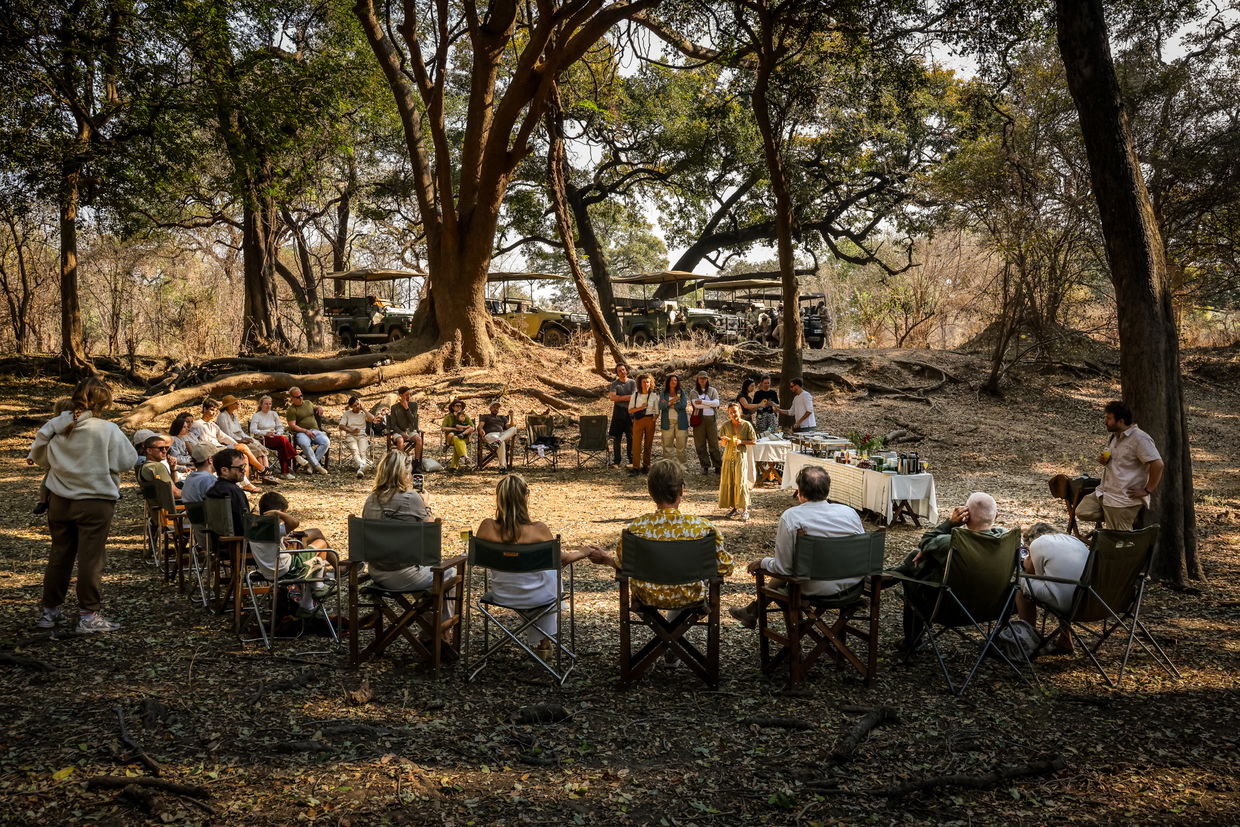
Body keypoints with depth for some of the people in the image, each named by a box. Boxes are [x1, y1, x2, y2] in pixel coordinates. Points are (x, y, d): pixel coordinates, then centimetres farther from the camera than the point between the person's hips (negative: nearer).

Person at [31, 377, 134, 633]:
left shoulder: (55, 428, -1)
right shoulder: (107, 430, -15)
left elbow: (39, 458, 13)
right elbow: (126, 461, -9)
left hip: (59, 501, 5)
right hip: (95, 501, -5)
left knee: (59, 555, 16)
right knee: (91, 559, 1)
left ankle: (50, 612, 25)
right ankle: (88, 615, 5)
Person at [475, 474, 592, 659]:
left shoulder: (487, 527, -20)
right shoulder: (538, 530, -26)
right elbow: (562, 559, -9)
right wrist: (585, 553, 10)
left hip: (501, 596, 3)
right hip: (534, 597, -3)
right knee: (552, 570, 31)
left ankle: (536, 641, 48)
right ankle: (544, 643, 45)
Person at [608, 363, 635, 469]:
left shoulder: (632, 383, 8)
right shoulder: (614, 384, 6)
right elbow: (612, 397, -9)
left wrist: (619, 397, -5)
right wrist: (627, 397, -8)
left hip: (630, 412, 0)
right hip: (618, 413, 0)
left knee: (631, 437, 0)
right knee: (616, 438, 1)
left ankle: (632, 460, 7)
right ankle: (616, 461, 5)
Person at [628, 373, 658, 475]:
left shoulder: (654, 396, 3)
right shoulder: (635, 395, 3)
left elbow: (657, 411, 9)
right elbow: (630, 410, 3)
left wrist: (654, 419, -6)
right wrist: (640, 408, -12)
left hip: (650, 420, 1)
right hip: (638, 420, -1)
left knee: (648, 444, 5)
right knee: (636, 443, -7)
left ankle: (646, 466, 14)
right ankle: (636, 467, -5)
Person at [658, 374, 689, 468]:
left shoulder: (682, 393, 8)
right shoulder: (663, 394, 9)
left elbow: (684, 405, -7)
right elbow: (660, 406, -4)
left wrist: (668, 404, -8)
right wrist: (671, 402, -19)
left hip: (680, 421, 0)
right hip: (667, 422, 0)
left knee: (681, 444, -1)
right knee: (667, 444, -1)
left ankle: (681, 463, 6)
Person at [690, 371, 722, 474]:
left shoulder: (712, 390, 12)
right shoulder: (694, 392, 8)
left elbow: (716, 403, -6)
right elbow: (696, 404, -10)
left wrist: (702, 402, -11)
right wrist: (710, 404, -6)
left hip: (711, 419, 0)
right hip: (699, 419, 0)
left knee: (714, 443, 0)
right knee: (700, 444, 1)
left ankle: (718, 466, 5)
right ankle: (705, 466, 8)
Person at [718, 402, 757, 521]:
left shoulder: (747, 425, -4)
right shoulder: (725, 426, 3)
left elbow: (753, 441, 0)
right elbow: (723, 444, 7)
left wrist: (741, 442, -14)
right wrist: (724, 440, -16)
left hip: (741, 456, -3)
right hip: (728, 456, 3)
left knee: (741, 481, -8)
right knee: (728, 482, 4)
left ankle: (744, 510, -4)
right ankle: (732, 507, 17)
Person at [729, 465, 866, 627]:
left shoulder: (790, 517, -17)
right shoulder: (850, 512, -6)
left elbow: (783, 568, -14)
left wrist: (762, 562, 7)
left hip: (817, 590, -5)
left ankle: (752, 612, 43)